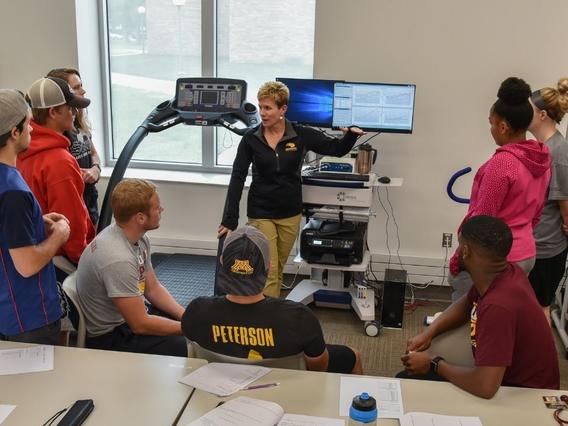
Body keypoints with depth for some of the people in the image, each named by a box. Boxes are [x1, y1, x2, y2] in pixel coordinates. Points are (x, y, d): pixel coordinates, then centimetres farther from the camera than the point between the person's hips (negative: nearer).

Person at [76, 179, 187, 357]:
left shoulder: (138, 238, -4)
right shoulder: (118, 260, -31)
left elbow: (153, 288, 8)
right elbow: (140, 325, -25)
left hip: (132, 315, 9)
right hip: (110, 338, -9)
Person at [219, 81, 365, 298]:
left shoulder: (301, 135, -7)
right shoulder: (251, 138, -7)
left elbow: (338, 149, -2)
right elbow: (237, 179, -8)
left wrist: (351, 134, -25)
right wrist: (229, 220, -13)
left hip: (290, 214, 2)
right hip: (260, 214, -2)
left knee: (278, 270, 16)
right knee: (268, 273, -6)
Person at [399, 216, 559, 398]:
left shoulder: (498, 305, -37)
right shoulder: (505, 271, -8)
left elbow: (485, 386, -40)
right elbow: (467, 303, 13)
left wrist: (434, 364, -21)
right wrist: (428, 333, -4)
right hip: (503, 375, 8)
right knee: (407, 378, 11)